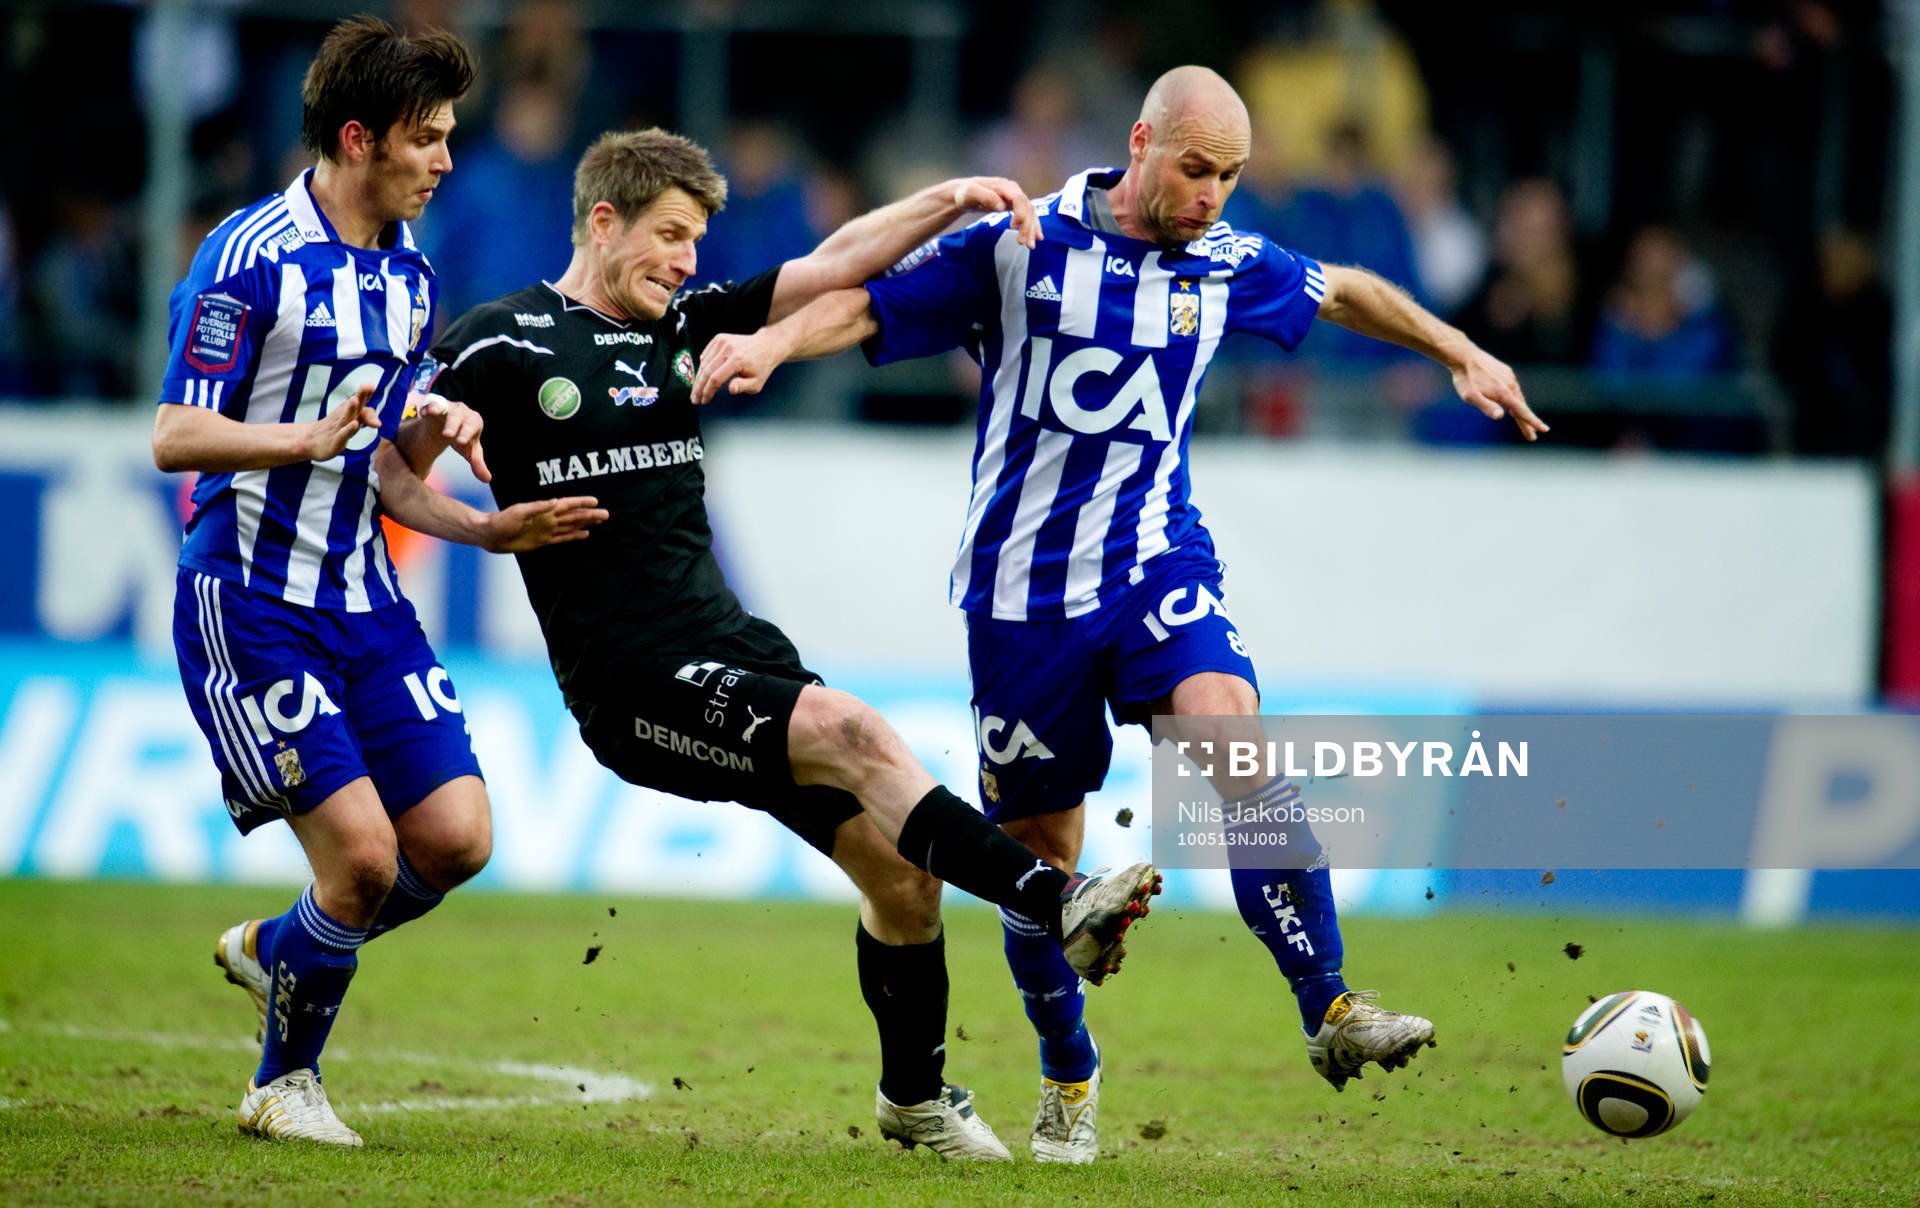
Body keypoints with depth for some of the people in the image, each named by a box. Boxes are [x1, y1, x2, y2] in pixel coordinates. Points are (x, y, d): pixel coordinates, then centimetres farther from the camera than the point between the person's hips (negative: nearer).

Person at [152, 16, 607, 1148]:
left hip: (364, 602, 7)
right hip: (250, 604, -7)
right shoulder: (250, 256, -13)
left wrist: (489, 527, 2)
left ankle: (276, 950, 24)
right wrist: (312, 439, -30)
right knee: (363, 850, -13)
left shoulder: (412, 274, 11)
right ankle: (284, 1080, 10)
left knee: (457, 838, -3)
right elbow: (175, 437, -16)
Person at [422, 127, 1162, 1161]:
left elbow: (836, 263, 15)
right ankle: (1059, 906, -35)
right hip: (631, 681, -7)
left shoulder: (684, 325, 15)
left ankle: (914, 1095, 20)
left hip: (736, 651, 7)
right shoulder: (500, 343, -2)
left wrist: (950, 200, 3)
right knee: (854, 736, -29)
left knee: (902, 868, 0)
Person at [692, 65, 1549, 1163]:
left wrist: (1463, 354, 24)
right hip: (1025, 589, -1)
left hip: (1158, 566, 1)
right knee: (1040, 852, 6)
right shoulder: (1015, 248, -6)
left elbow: (1345, 292, 23)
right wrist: (767, 342, -24)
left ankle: (1331, 1012, -24)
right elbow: (866, 305, -6)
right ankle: (1069, 1081, 27)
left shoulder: (1227, 267, 5)